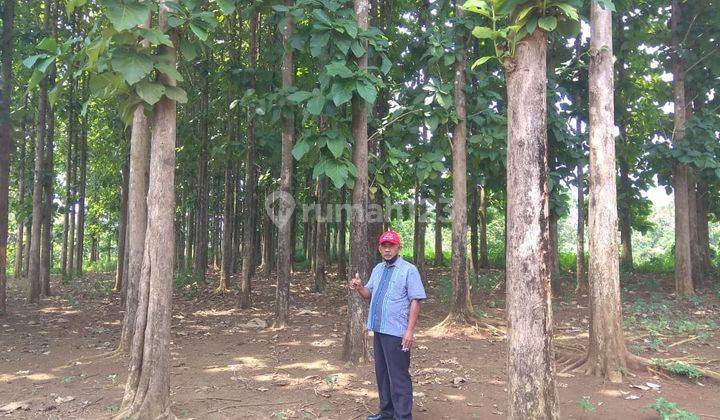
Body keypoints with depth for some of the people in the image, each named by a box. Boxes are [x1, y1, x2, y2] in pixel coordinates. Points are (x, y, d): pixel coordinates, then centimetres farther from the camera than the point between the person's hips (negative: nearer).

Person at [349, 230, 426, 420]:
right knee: (382, 373, 16)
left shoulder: (409, 270, -8)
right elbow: (369, 294, 20)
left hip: (396, 333, -7)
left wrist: (410, 330, -19)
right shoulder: (378, 269, 13)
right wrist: (359, 287, -3)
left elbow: (415, 302, -12)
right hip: (378, 330, 8)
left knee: (398, 376, -3)